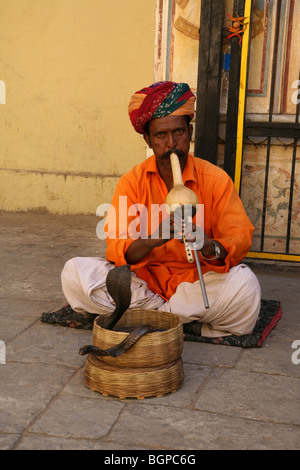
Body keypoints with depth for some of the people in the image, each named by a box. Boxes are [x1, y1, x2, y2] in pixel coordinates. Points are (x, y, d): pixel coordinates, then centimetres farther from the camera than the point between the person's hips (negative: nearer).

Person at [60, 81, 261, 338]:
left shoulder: (215, 179, -4)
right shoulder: (131, 182, -3)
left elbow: (241, 238, -10)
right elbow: (116, 251, -11)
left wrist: (210, 248, -33)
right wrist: (152, 240, -33)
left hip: (197, 280, -1)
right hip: (144, 281, 2)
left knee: (244, 283, -31)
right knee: (75, 272, -20)